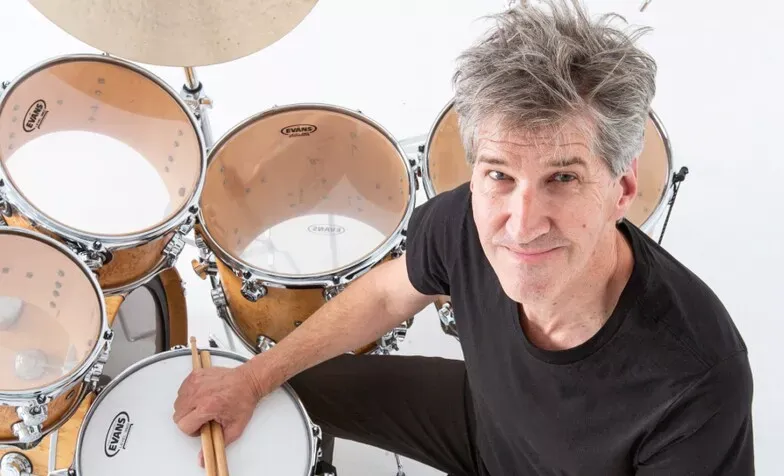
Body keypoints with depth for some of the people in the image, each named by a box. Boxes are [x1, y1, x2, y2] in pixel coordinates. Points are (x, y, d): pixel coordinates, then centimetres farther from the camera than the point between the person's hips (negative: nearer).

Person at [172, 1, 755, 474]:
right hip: (485, 415, 4)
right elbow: (387, 294, -5)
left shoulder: (697, 383, -41)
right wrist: (256, 376, -4)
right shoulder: (466, 221, -27)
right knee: (293, 388, 9)